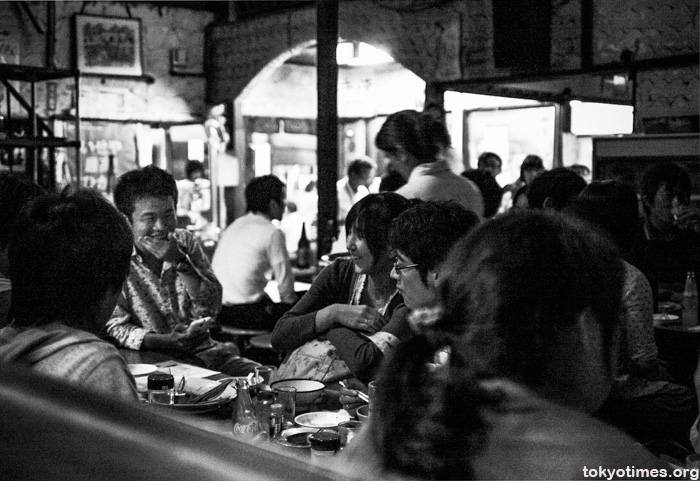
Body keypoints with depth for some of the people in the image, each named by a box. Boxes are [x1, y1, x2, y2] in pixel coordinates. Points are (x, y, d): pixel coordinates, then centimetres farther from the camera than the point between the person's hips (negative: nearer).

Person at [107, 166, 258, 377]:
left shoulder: (185, 242, 7)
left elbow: (210, 310, 0)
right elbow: (116, 328, -8)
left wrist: (179, 262, -14)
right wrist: (166, 342, -24)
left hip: (203, 351, 5)